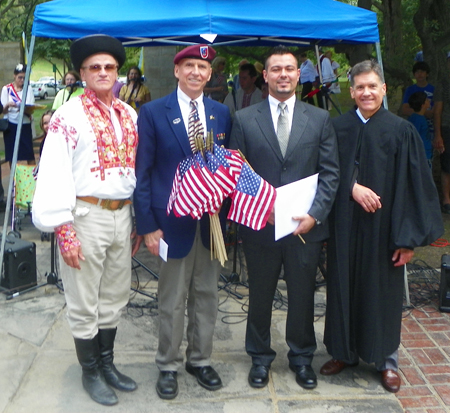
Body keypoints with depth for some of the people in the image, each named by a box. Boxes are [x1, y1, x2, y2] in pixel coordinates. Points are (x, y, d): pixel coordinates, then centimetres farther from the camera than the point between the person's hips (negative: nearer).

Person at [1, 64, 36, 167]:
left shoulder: (29, 89, 5)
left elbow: (31, 110, -3)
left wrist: (23, 109, -25)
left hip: (25, 125, 0)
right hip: (11, 125, 0)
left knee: (30, 155, -6)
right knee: (11, 155, 2)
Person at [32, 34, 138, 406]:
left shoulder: (129, 115, 9)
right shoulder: (69, 116, -8)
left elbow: (138, 166, 12)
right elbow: (54, 174, -12)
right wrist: (63, 231, -16)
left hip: (122, 214, 6)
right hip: (85, 215, -5)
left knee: (115, 297, 16)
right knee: (84, 303, 7)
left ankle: (107, 363, 34)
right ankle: (90, 372, 25)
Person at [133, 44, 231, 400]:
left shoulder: (222, 113, 7)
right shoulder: (153, 113, -3)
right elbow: (142, 172, -5)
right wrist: (147, 225, -10)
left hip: (211, 221, 4)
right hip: (172, 221, -3)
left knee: (206, 295, 14)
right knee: (172, 300, 7)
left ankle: (200, 360, 32)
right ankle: (168, 366, 26)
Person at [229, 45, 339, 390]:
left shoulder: (320, 119, 5)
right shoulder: (244, 119, 2)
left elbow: (330, 173, 1)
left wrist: (315, 214, -10)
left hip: (306, 226, 1)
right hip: (260, 226, 0)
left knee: (303, 296, 12)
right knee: (260, 296, 13)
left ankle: (302, 358, 33)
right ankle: (260, 358, 33)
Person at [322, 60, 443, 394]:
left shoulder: (402, 131, -5)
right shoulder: (337, 128, 2)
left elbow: (414, 186, -7)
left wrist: (408, 237, -11)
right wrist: (353, 187, -19)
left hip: (382, 226, -2)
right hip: (345, 226, 2)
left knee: (383, 290, 8)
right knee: (345, 288, 10)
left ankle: (387, 360, 25)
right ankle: (345, 351, 28)